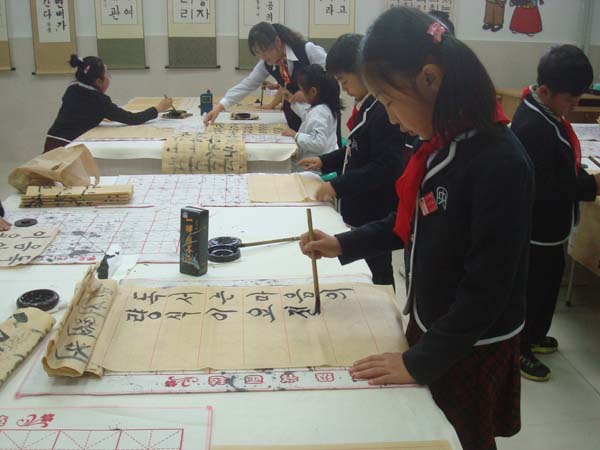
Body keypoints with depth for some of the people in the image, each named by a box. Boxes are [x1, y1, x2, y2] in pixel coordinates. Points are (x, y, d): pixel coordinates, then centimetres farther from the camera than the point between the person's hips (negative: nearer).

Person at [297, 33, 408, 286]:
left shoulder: (383, 112, -22)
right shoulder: (365, 106, 8)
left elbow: (385, 167, -26)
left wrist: (339, 186, -23)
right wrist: (325, 162, 12)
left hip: (375, 217, -9)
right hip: (359, 210, 10)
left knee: (377, 274, 4)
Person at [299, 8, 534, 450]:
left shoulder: (500, 162, -27)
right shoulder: (443, 145, -2)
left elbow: (487, 289, -25)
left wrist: (419, 361, -19)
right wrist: (343, 244, 6)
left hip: (470, 348, -7)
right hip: (431, 324, 7)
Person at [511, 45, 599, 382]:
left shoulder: (546, 112, 3)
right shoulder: (533, 127, -28)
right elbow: (544, 189, -29)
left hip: (548, 224, 10)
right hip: (535, 229, -10)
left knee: (548, 282, 23)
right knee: (532, 288, 6)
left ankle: (534, 335, 42)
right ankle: (517, 349, 23)